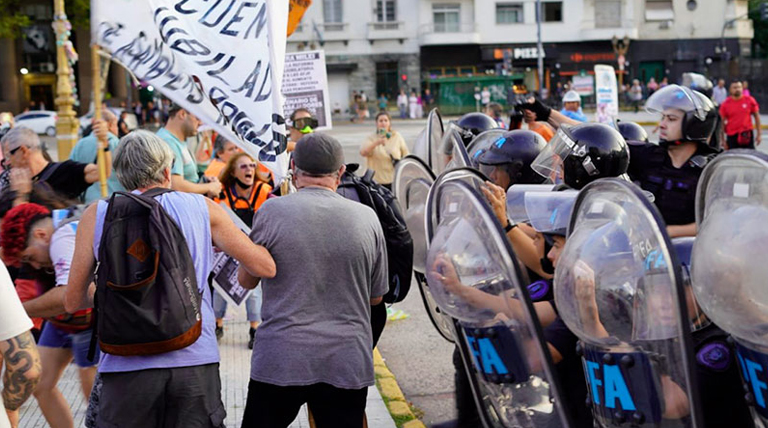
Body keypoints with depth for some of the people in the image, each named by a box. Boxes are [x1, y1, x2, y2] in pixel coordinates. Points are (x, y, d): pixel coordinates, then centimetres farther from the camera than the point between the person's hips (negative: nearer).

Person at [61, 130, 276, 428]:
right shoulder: (202, 208, 6)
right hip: (195, 360, 0)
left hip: (126, 365, 0)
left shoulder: (97, 215, 6)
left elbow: (72, 301, 9)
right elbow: (265, 267, 8)